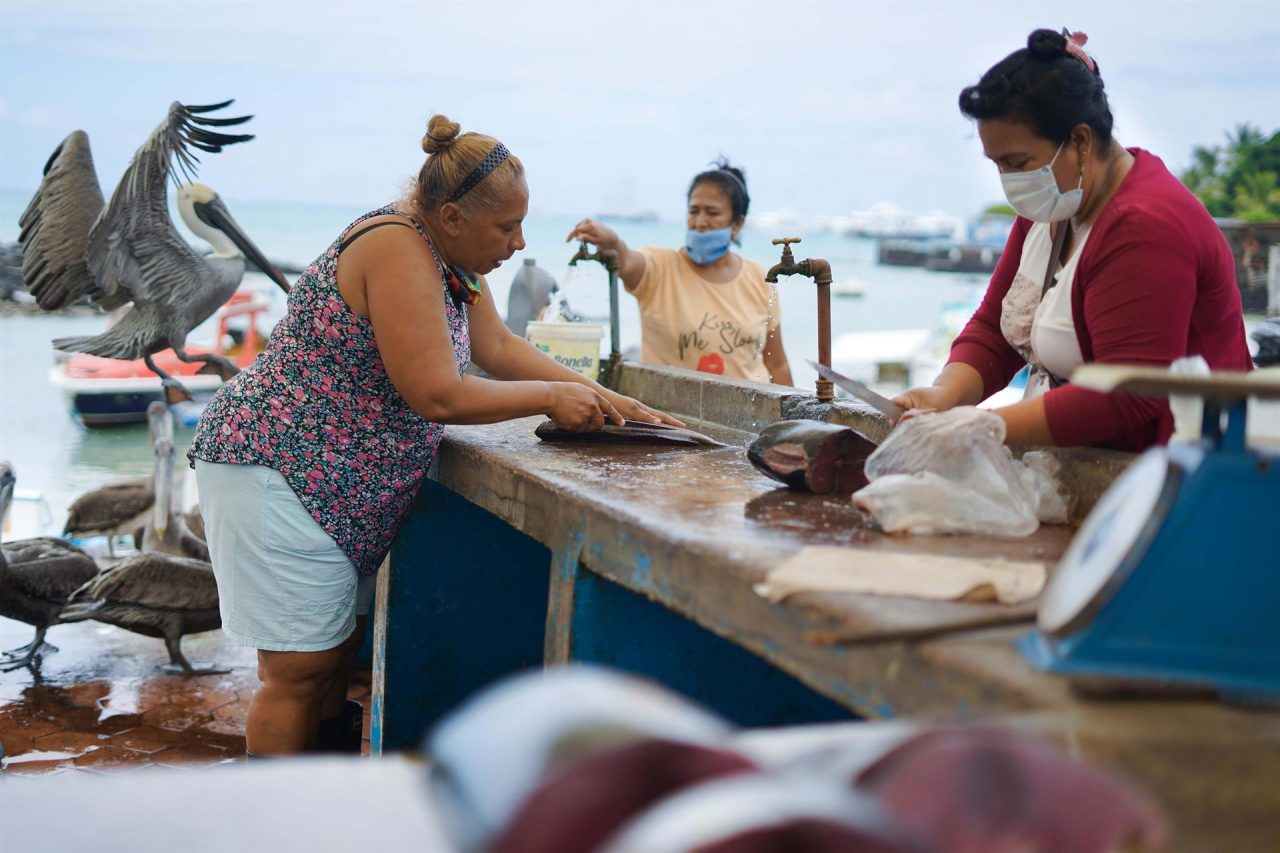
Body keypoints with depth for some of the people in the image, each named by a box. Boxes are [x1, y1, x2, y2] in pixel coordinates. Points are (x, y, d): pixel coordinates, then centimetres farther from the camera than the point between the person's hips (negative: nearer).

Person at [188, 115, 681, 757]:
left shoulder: (445, 251, 7)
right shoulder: (397, 250, -22)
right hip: (279, 470, -10)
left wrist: (600, 397, 7)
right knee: (300, 672, -4)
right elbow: (436, 395, -25)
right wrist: (550, 397, -13)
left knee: (338, 650, 15)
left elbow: (497, 347, 14)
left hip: (342, 485, 10)